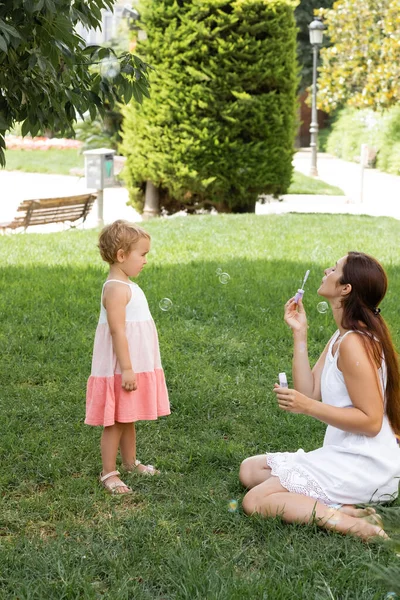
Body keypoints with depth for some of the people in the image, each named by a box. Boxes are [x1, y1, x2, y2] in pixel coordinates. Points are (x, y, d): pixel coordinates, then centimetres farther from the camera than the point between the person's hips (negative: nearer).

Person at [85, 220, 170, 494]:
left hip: (136, 366, 9)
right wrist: (127, 369, -25)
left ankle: (130, 462, 33)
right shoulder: (116, 288, -19)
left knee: (128, 419, 20)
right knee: (116, 422, -1)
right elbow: (117, 330, -24)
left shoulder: (128, 286, 13)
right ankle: (109, 473, 8)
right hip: (121, 368, -9)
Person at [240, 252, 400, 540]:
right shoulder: (341, 337, 11)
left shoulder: (354, 343, -20)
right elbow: (309, 392, 5)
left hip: (364, 467, -10)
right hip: (343, 454, 10)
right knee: (250, 470, 14)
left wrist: (308, 407, -26)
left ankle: (351, 524, -19)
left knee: (255, 501, -14)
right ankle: (341, 509, -3)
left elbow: (371, 421, -22)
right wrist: (299, 333, 3)